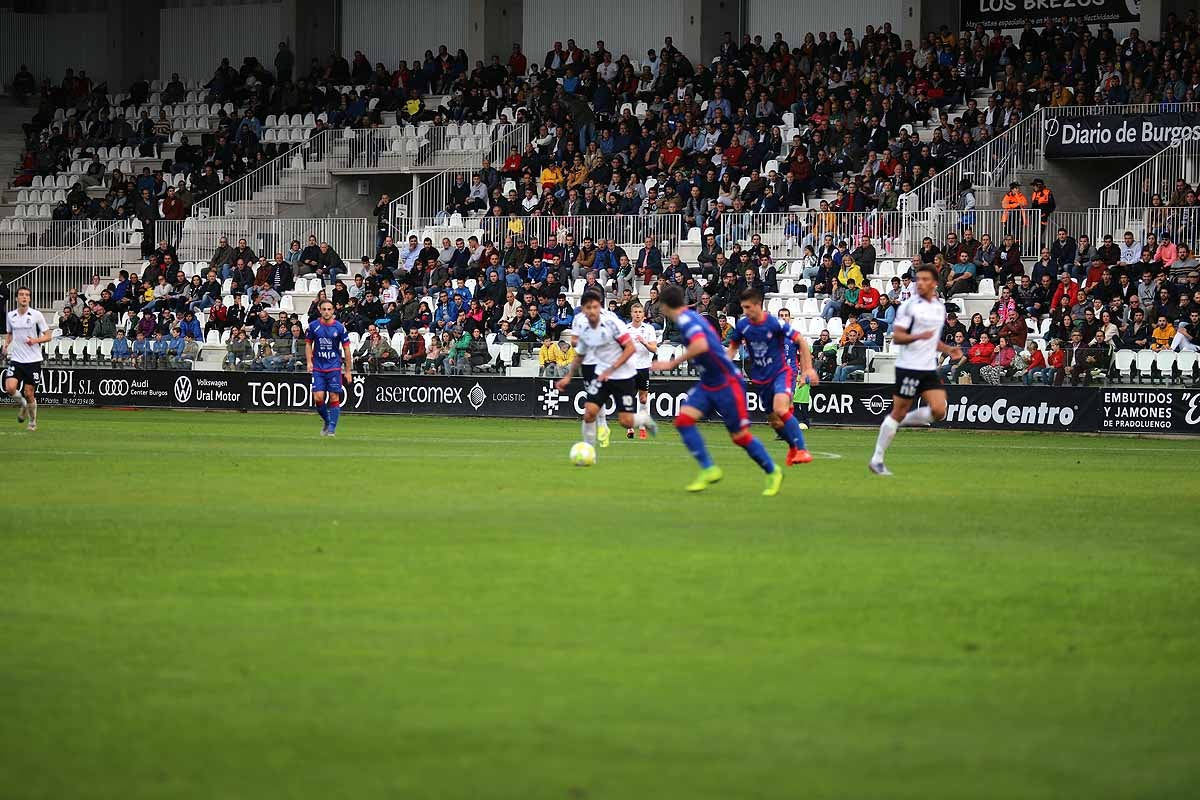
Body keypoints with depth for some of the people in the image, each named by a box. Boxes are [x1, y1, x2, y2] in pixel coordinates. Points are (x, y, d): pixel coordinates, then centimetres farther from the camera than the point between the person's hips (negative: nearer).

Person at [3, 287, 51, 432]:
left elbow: (48, 336, -1)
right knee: (10, 388, -17)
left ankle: (33, 422, 23)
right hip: (16, 359, 3)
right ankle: (23, 405, 16)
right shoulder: (10, 316, 5)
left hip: (33, 360, -3)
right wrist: (6, 344, 2)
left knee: (29, 394, 0)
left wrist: (35, 340, -19)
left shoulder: (36, 315, -5)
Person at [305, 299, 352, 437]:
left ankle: (332, 428, 3)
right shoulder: (313, 326, 1)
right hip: (318, 368, 1)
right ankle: (327, 422, 17)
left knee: (334, 398, -5)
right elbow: (309, 344, 13)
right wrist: (309, 361, -2)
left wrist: (348, 371, 0)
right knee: (318, 398, -8)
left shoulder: (339, 327, -3)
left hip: (334, 367, -1)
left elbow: (346, 349, 2)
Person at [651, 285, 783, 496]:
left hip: (727, 384, -9)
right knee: (683, 419, -8)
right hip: (707, 385, 9)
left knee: (740, 436, 0)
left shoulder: (685, 319, -19)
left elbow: (701, 345, -36)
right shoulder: (690, 317, 9)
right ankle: (709, 470, -5)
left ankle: (773, 472, 18)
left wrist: (672, 363, -28)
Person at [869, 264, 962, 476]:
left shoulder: (940, 307, 12)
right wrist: (918, 336, -27)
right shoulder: (909, 305, -8)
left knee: (938, 411, -10)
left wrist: (948, 349, 9)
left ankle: (900, 422, 14)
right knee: (899, 412, -3)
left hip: (929, 369, 6)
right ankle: (877, 460, 7)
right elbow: (896, 337, -11)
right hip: (908, 367, -6)